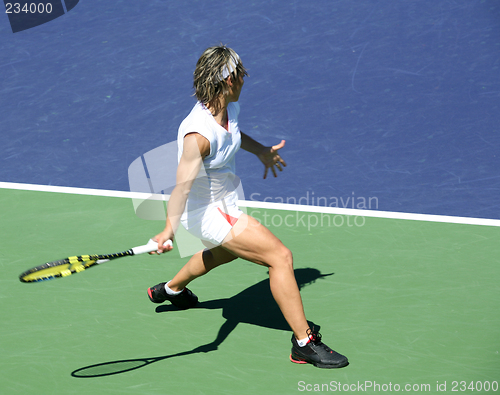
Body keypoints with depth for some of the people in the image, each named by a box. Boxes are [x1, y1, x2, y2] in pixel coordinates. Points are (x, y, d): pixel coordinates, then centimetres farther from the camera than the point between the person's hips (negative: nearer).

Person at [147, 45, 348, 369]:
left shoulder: (230, 108, -7)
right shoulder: (199, 135, -35)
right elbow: (183, 185, -44)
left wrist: (261, 151, 28)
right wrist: (170, 230, -57)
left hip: (225, 202, 10)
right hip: (208, 212, -10)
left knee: (227, 251, 39)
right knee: (281, 256, -17)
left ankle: (171, 289, 63)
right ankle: (304, 343, -9)